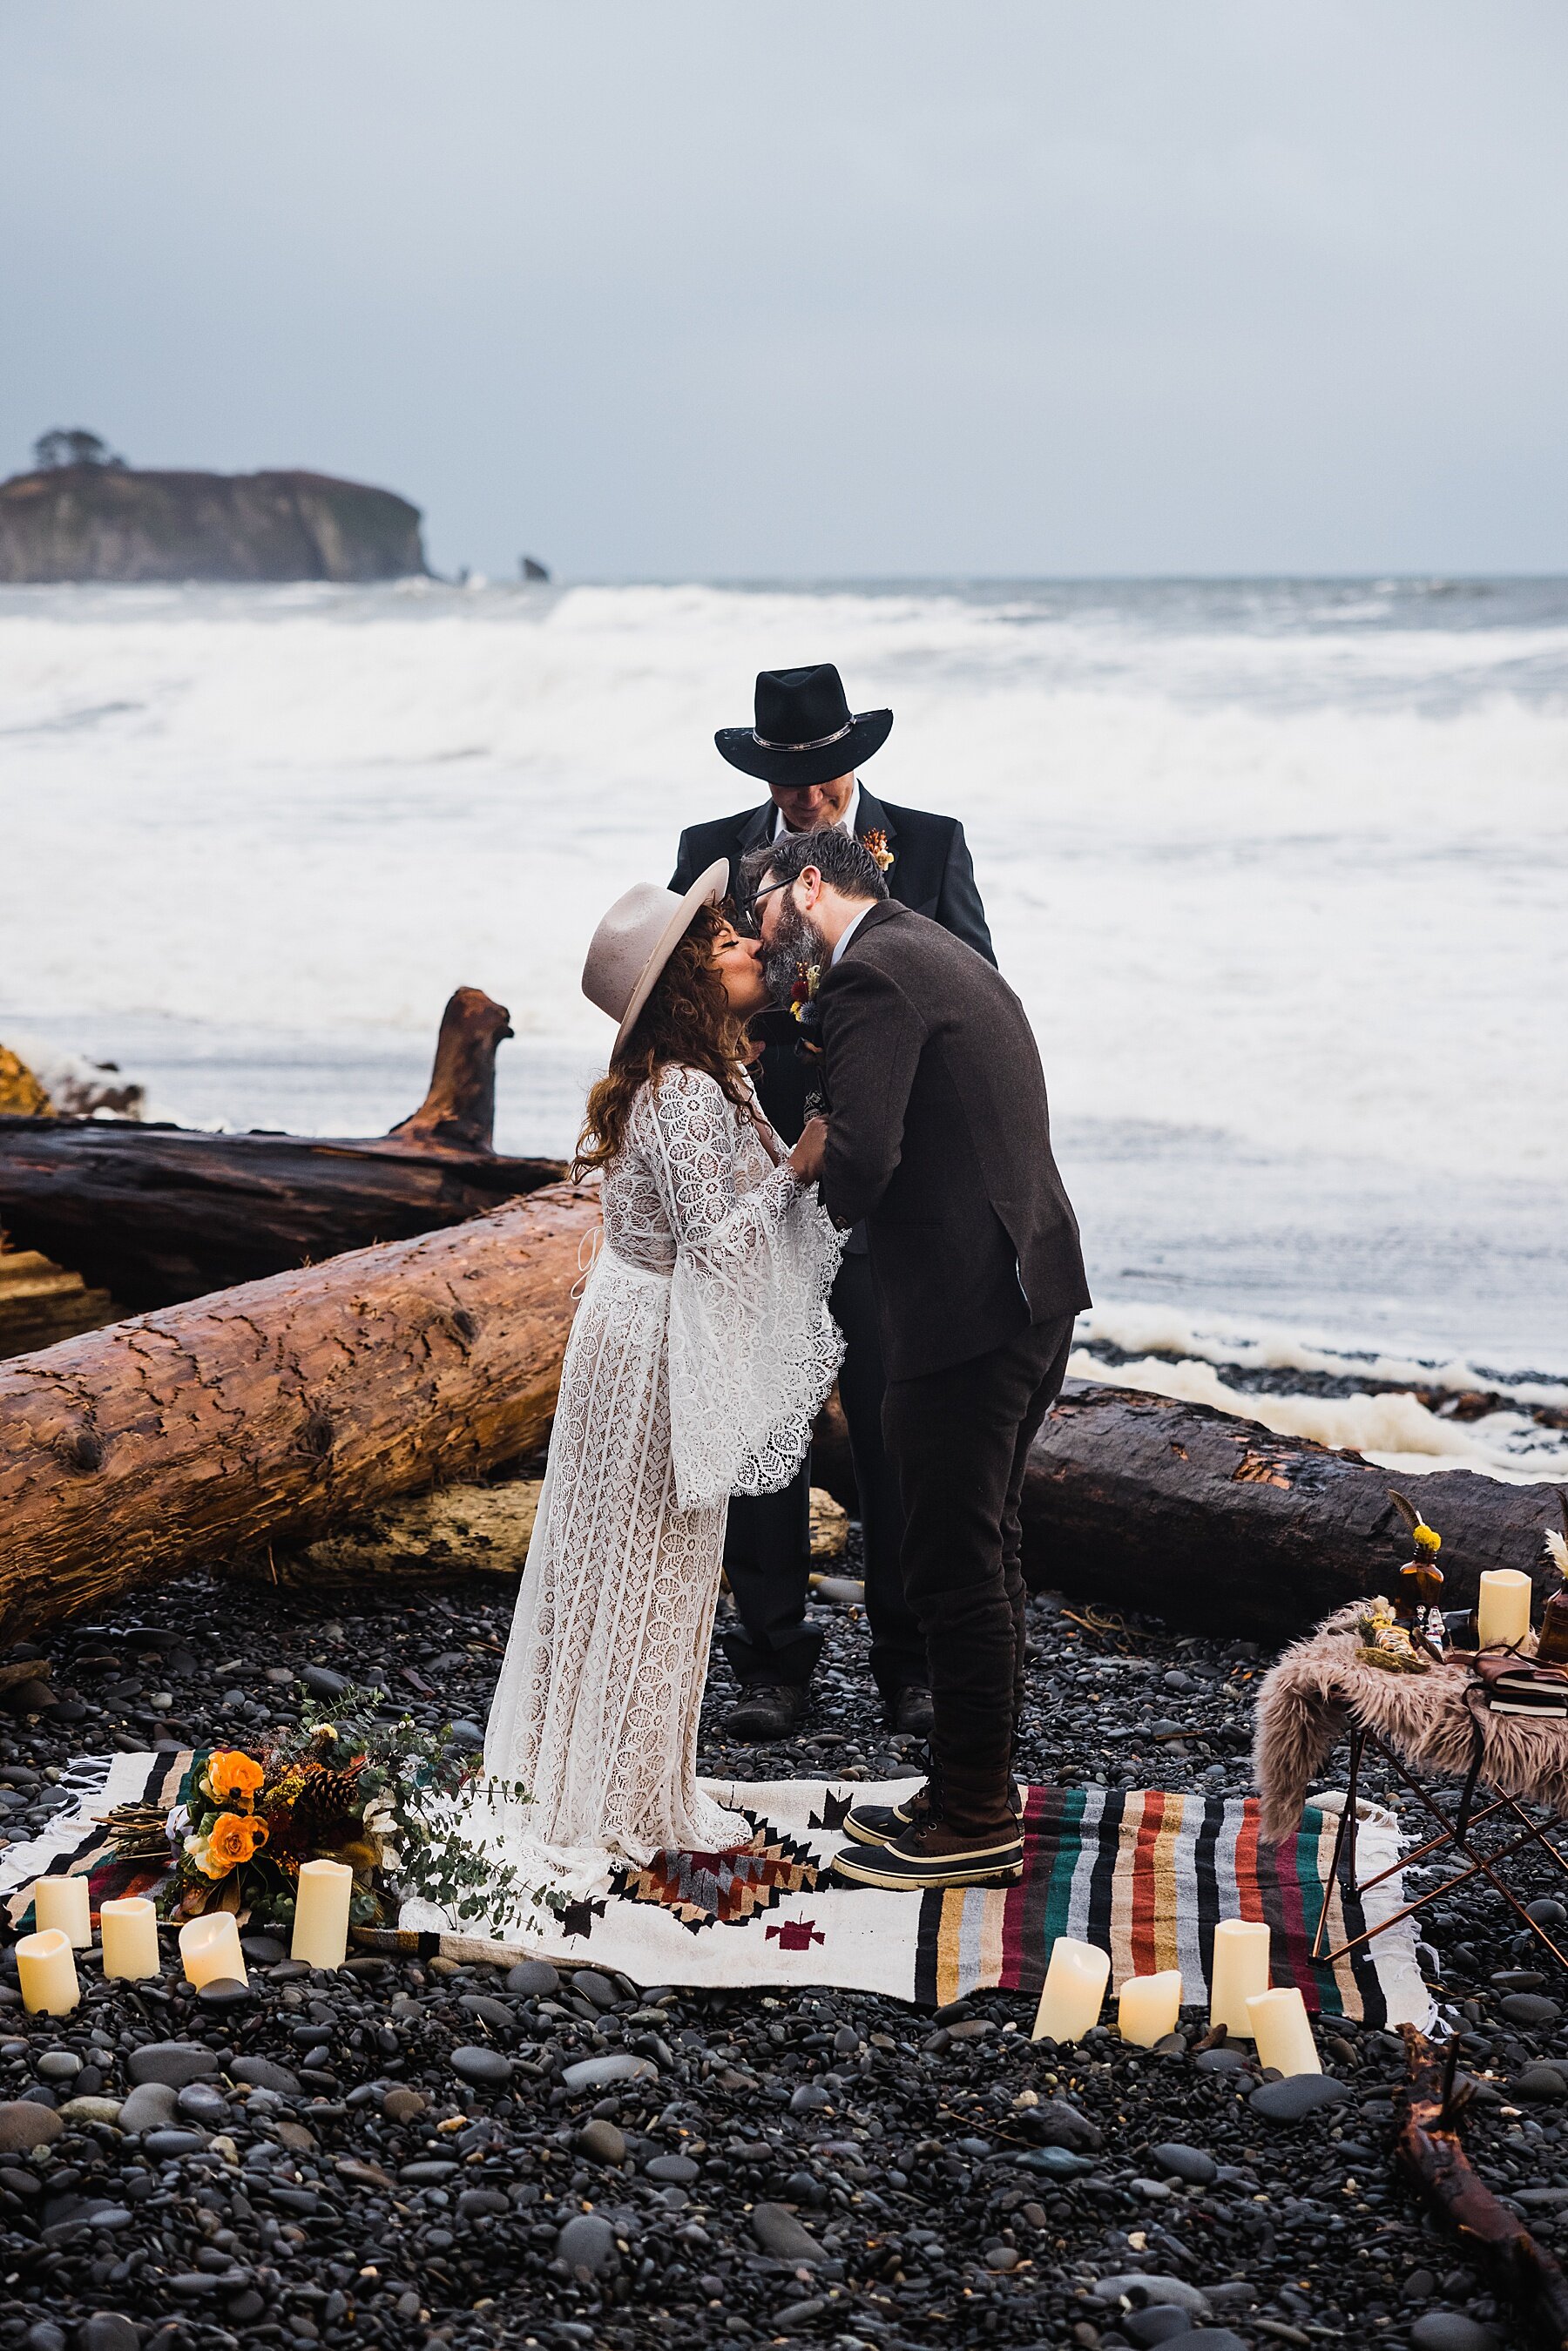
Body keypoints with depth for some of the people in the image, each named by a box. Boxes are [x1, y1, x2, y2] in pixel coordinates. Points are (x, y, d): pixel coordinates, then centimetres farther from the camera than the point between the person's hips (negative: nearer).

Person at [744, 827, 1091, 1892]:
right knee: (984, 1556, 18)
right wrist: (836, 1153, 8)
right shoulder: (945, 955, 18)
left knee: (958, 1572, -1)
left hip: (964, 1308, -10)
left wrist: (824, 1178, -1)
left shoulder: (872, 975, -13)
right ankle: (971, 1793, 28)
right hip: (1033, 1284, 10)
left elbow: (861, 1162, -23)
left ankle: (977, 1830, 7)